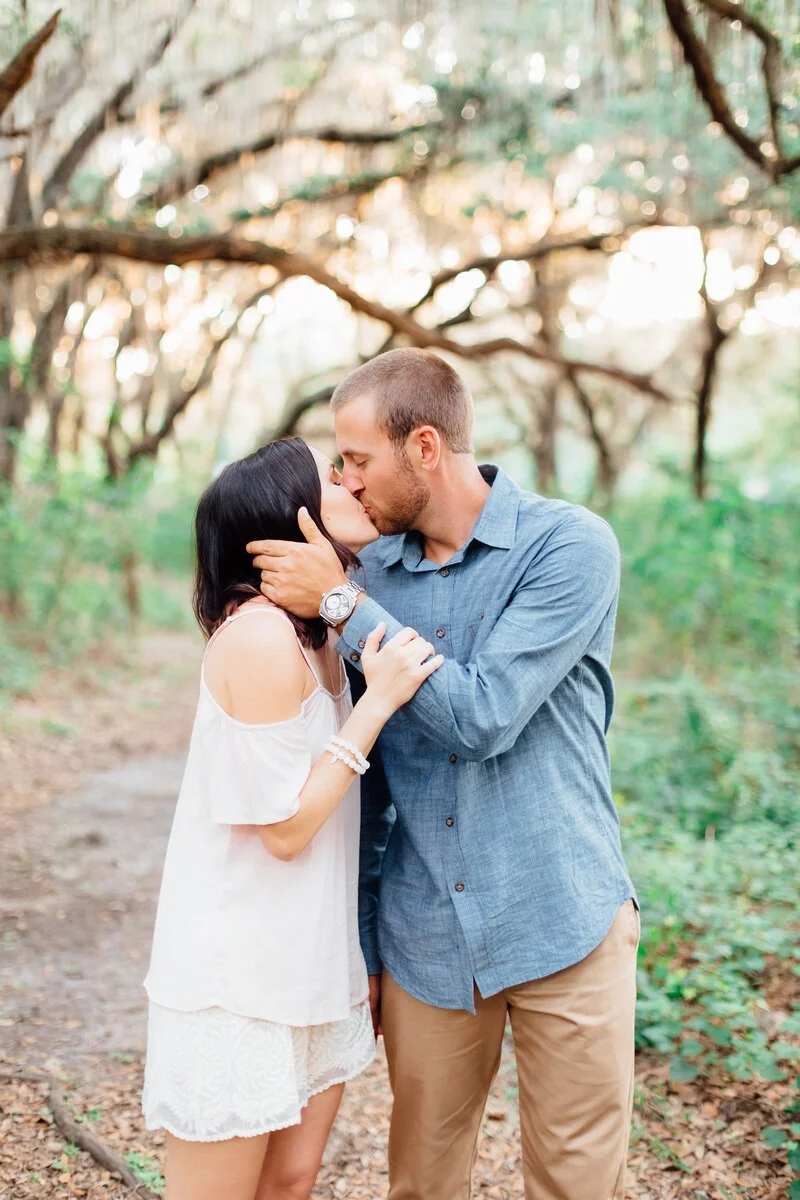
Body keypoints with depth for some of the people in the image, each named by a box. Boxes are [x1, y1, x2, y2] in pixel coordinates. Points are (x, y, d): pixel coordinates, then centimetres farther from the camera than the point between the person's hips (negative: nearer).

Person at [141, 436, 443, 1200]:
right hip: (239, 977, -8)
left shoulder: (318, 635, 8)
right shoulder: (260, 633, -20)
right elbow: (284, 827, -19)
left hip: (311, 961, 8)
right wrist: (378, 700, -20)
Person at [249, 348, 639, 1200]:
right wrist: (358, 944, 12)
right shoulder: (373, 571, 3)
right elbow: (367, 776, 10)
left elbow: (484, 715, -22)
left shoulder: (570, 547, -11)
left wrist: (340, 607, -18)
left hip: (562, 928, -4)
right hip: (423, 939, 4)